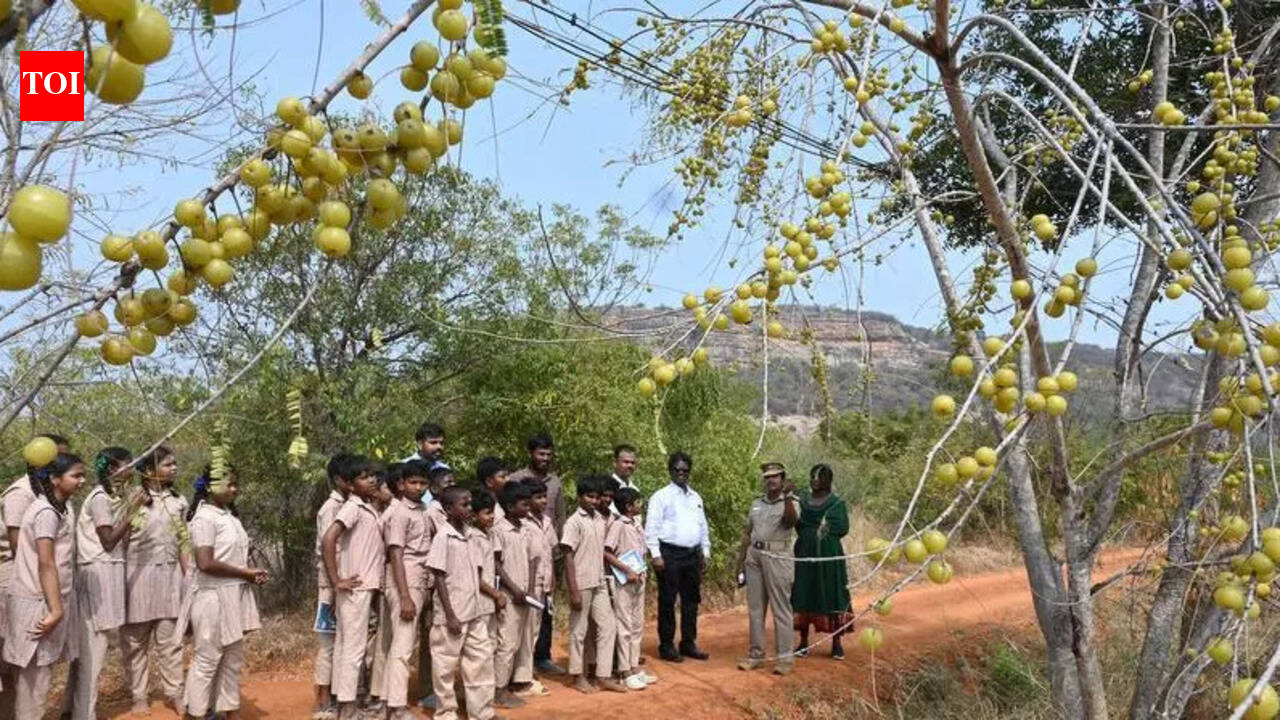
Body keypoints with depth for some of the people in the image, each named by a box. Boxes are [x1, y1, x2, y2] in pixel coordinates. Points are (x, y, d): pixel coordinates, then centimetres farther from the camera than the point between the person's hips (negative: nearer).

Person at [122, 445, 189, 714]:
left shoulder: (178, 501, 8)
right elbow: (118, 541, -6)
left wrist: (189, 578, 9)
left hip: (170, 576, 3)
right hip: (138, 575, -3)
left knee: (170, 639, 6)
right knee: (135, 640, 7)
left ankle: (174, 692, 15)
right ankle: (139, 696, 17)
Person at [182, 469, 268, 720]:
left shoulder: (230, 516, 11)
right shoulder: (205, 518, -14)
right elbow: (206, 564, -23)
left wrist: (252, 573, 1)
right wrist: (246, 573, -16)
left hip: (235, 595, 8)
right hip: (214, 597, -8)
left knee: (233, 660, 15)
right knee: (206, 661, 2)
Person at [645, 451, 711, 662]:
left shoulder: (696, 497, 15)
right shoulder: (661, 496, -3)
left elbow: (703, 526, 19)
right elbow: (651, 528, -9)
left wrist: (706, 552, 13)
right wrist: (656, 555, -15)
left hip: (693, 554, 6)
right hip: (670, 553, -6)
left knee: (691, 600, 11)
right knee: (667, 601, -1)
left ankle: (688, 643, 22)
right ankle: (666, 645, 8)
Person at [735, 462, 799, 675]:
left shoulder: (791, 502, 1)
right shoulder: (757, 503, 17)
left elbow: (790, 520, -21)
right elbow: (747, 533, 19)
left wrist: (787, 496, -27)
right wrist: (741, 560, 15)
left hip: (777, 557, -6)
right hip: (754, 556, 6)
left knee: (780, 608, -3)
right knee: (755, 608, 9)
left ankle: (785, 657, 2)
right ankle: (756, 654, 17)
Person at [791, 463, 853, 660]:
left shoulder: (837, 503, 1)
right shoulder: (802, 501, 10)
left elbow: (842, 529, -6)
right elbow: (796, 525, 6)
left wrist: (815, 527, -6)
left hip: (829, 555, -3)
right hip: (805, 555, 3)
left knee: (832, 596, -1)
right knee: (804, 594, 4)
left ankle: (836, 643, 8)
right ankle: (804, 642, 12)